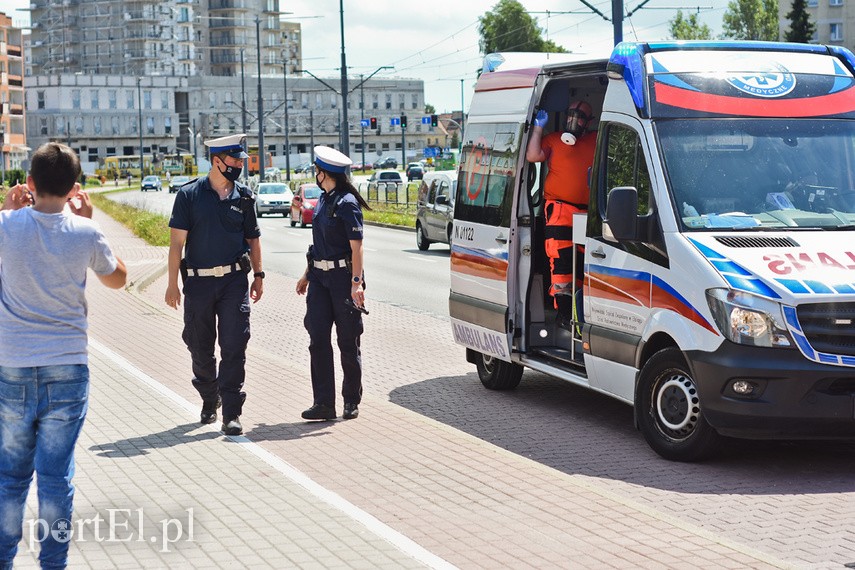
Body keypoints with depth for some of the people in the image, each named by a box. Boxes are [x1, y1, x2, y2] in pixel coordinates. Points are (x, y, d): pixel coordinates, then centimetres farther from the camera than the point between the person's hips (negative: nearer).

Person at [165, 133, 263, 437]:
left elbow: (252, 238, 16)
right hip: (198, 282, -1)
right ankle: (209, 400, 32)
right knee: (200, 347, 10)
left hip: (235, 280, 1)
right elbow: (177, 241, -4)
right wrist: (172, 283, -8)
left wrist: (258, 276, 12)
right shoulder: (190, 194, -3)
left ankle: (231, 413, -4)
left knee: (234, 346, -7)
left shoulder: (244, 197, 6)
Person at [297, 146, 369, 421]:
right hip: (320, 277, 8)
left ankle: (351, 401, 14)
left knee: (347, 341, 3)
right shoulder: (323, 199, 13)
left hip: (343, 277, -8)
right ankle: (324, 403, 1)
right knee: (318, 339, 0)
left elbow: (356, 246, -17)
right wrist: (307, 274, 22)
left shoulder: (347, 203, -13)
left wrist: (356, 282, -23)